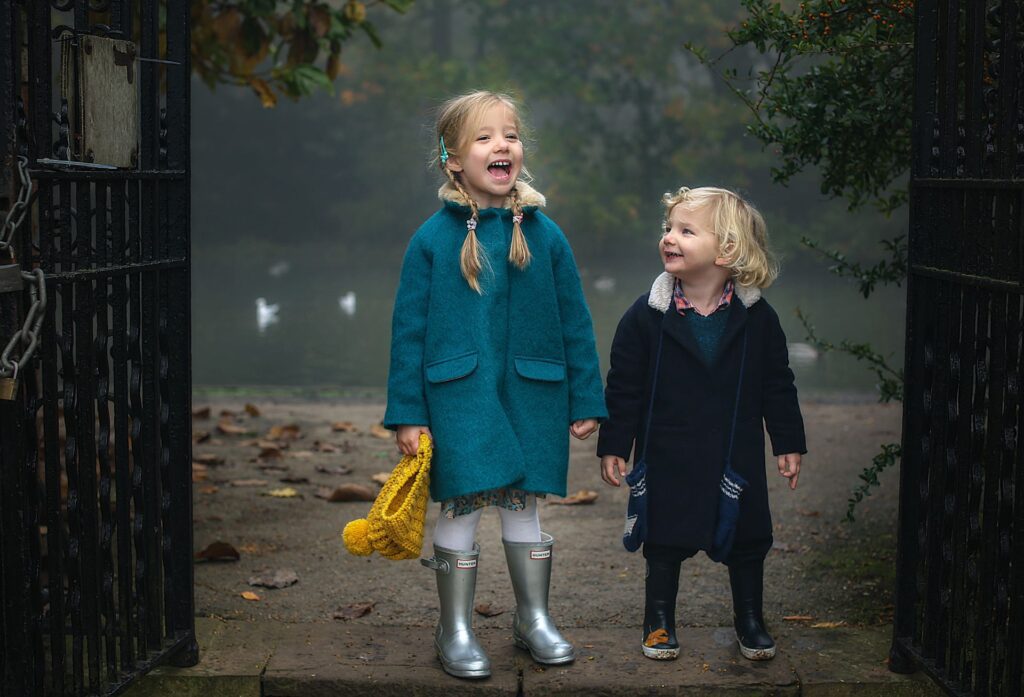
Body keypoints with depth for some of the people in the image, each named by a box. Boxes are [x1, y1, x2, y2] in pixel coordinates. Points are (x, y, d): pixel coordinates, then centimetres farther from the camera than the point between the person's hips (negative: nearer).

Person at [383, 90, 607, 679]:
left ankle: (535, 619, 28)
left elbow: (575, 323, 6)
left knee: (523, 504, 11)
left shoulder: (545, 235, 1)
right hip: (459, 394, -2)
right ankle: (456, 631, 16)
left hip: (531, 394, 2)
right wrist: (407, 412, -4)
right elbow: (409, 328, -2)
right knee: (462, 506, 2)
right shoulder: (432, 239, -4)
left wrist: (586, 402, 6)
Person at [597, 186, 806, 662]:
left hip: (738, 457, 1)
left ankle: (749, 619, 30)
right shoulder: (646, 315, -9)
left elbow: (777, 385, 2)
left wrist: (789, 443, 3)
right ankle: (659, 620, 27)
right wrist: (613, 446, -4)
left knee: (747, 538, 11)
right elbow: (623, 388, -4)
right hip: (668, 457, -1)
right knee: (665, 541, 9)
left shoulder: (756, 317, -7)